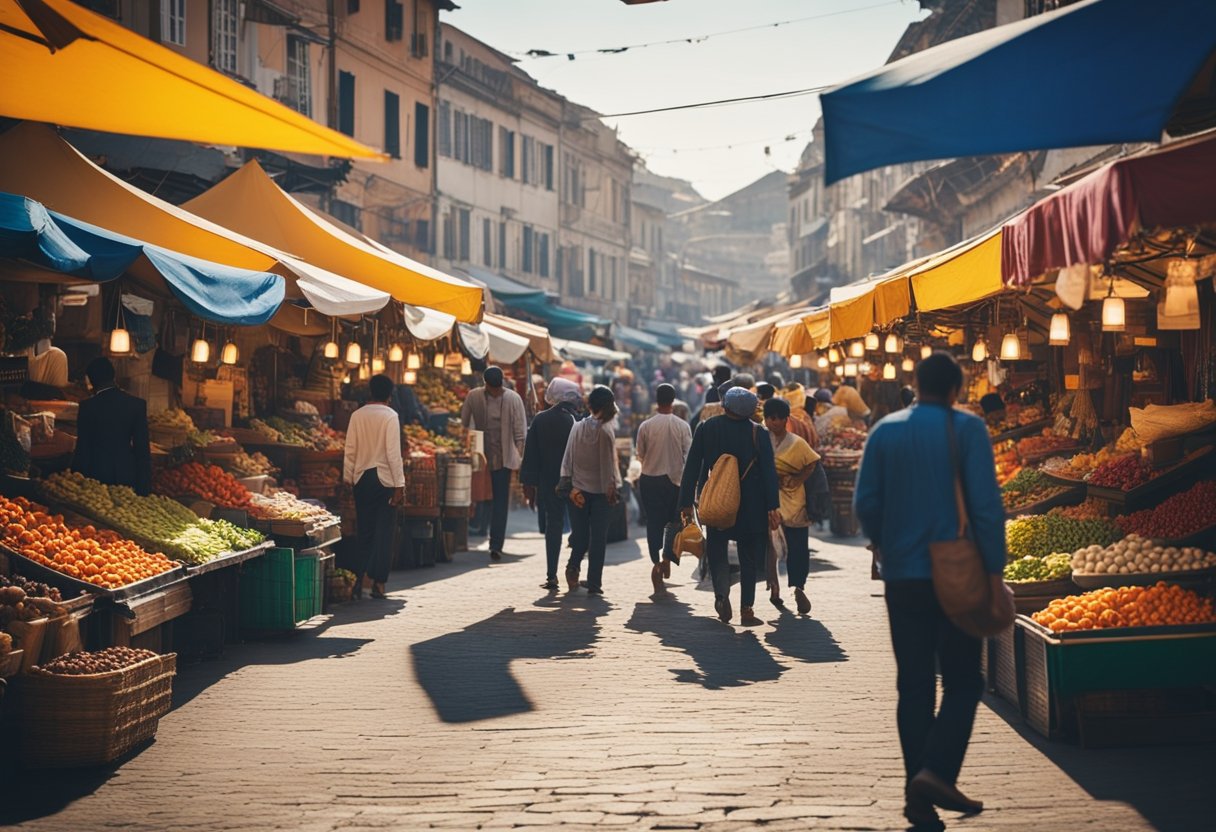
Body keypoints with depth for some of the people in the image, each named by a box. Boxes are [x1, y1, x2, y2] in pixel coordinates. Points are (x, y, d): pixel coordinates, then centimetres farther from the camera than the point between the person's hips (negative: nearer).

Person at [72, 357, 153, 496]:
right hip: (126, 474, 2)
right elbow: (143, 447, 0)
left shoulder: (88, 406, -7)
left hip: (97, 474, -2)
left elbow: (82, 448, -4)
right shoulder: (137, 404, -1)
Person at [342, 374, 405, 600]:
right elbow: (393, 453, -13)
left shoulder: (357, 415, 2)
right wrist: (399, 485, -11)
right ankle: (378, 583, 2)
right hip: (384, 479, -4)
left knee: (364, 530, 12)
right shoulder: (390, 416, -10)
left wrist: (347, 477, 14)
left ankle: (360, 578, 6)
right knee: (383, 532, 2)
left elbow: (350, 450, 4)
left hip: (361, 479, 4)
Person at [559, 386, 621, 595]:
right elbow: (608, 463, -12)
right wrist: (611, 489, -4)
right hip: (599, 490, -4)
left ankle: (573, 566, -12)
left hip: (578, 489, 4)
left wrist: (568, 484, 9)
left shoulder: (577, 428, 0)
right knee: (599, 537, 3)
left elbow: (567, 458, 3)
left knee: (580, 533, 14)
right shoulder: (605, 431, -13)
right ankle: (594, 583, 2)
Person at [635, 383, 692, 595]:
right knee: (673, 521, 14)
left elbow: (640, 455, 2)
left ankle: (656, 562, 2)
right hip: (675, 479, 0)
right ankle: (667, 558, 0)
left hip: (650, 480, 0)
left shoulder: (646, 426, -7)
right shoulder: (682, 426, -8)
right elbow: (688, 455, -6)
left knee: (654, 522, 6)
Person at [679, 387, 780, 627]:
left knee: (717, 552, 13)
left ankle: (722, 593, -12)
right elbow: (769, 472, -8)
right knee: (749, 558, 10)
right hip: (751, 506, -1)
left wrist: (686, 502, 4)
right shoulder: (758, 433, -6)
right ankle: (746, 610, 8)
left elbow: (691, 468, -1)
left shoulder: (706, 429, -3)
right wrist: (772, 507, -6)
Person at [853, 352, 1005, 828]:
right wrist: (994, 570, -7)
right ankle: (936, 773, -12)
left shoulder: (885, 432, 4)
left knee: (914, 685, 9)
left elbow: (865, 502, 3)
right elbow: (986, 504, -11)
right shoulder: (967, 430, -6)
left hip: (901, 575, 4)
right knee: (963, 681, 6)